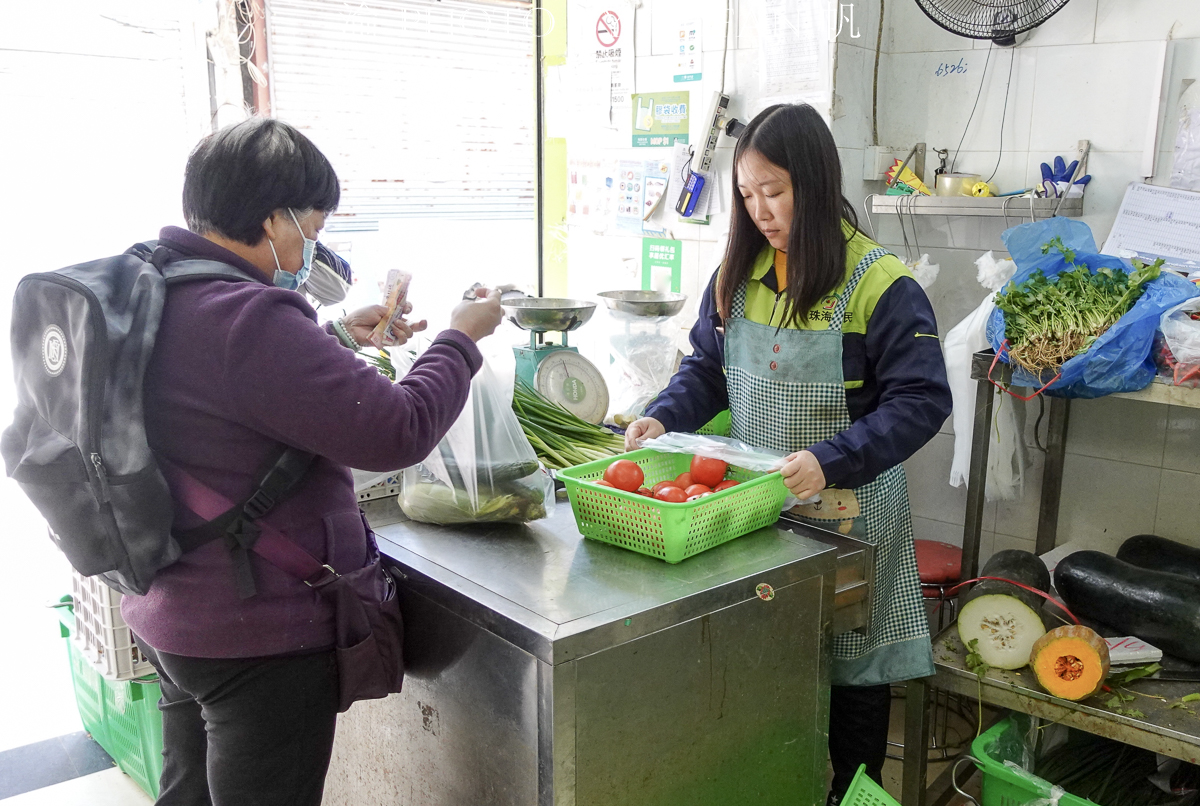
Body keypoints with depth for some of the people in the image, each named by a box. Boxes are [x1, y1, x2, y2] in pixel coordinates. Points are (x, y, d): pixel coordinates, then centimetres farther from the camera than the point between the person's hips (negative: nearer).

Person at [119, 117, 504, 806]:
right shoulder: (244, 318, -28)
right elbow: (399, 431, -26)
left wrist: (337, 340, 11)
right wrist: (463, 338, -11)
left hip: (170, 613, 10)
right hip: (258, 634, -9)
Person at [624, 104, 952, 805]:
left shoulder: (880, 283, -14)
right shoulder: (738, 274, 3)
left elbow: (920, 400, -17)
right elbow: (708, 367, 12)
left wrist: (831, 461, -29)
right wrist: (665, 418, -6)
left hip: (846, 511, -4)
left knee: (853, 671, 11)